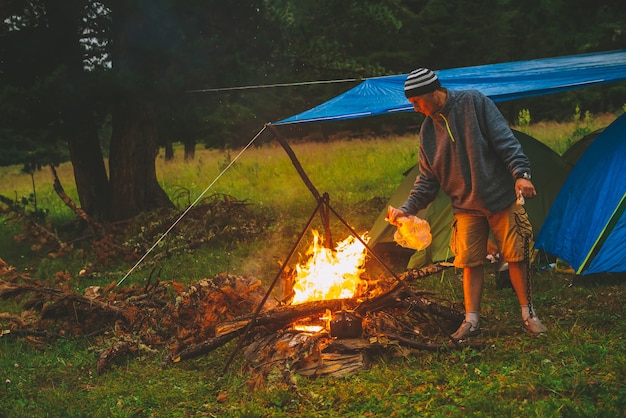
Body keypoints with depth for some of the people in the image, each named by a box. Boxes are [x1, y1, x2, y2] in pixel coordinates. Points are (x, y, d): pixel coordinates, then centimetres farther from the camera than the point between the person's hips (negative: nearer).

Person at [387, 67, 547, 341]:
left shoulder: (473, 103, -10)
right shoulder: (428, 130, 4)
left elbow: (505, 140, -13)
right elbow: (427, 180, 8)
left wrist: (521, 174, -22)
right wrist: (407, 208, -3)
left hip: (502, 198, -4)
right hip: (466, 207, 4)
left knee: (516, 256, 2)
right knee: (470, 263, 1)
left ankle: (528, 314, 15)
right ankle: (471, 321, 10)